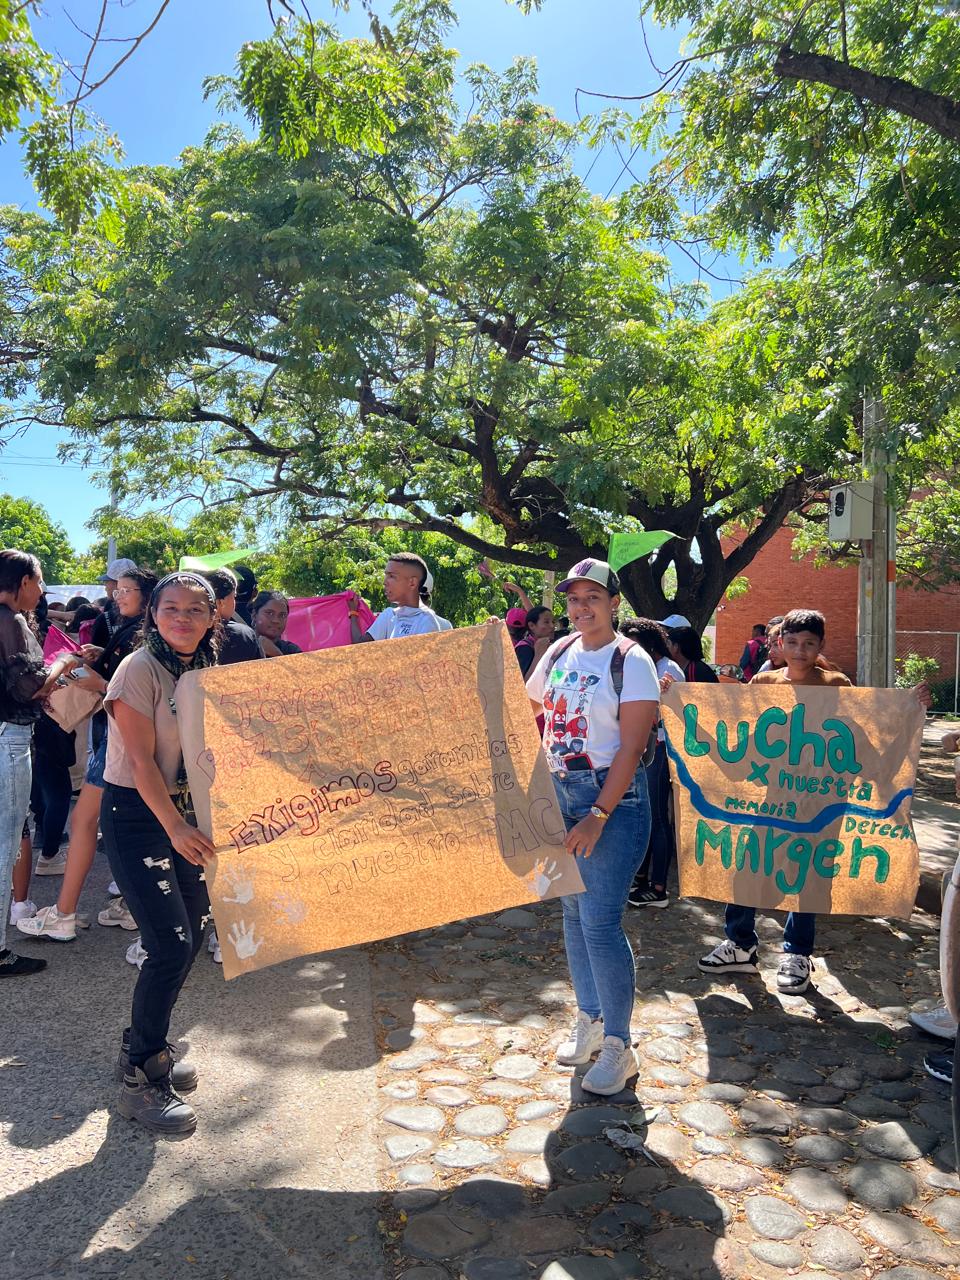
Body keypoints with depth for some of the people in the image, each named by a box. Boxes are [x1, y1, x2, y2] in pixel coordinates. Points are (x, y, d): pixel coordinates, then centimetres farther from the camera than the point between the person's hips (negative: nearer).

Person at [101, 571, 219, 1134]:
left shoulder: (205, 671, 6)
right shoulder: (140, 670, -15)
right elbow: (142, 759, -19)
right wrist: (174, 827, -23)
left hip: (183, 811, 7)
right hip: (135, 814, -7)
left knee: (193, 934, 9)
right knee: (171, 943, -10)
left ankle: (145, 1048, 30)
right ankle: (139, 1081, 7)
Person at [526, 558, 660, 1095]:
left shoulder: (631, 660, -11)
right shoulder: (560, 653, 8)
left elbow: (631, 748, -16)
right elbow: (525, 708, 23)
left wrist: (598, 816, -19)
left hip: (615, 797, -6)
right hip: (561, 792, 7)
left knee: (600, 922, -7)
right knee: (573, 910, 14)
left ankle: (619, 1046, 10)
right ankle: (590, 1020, 32)